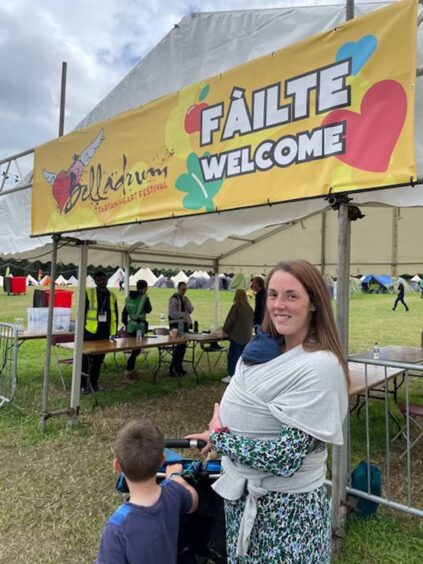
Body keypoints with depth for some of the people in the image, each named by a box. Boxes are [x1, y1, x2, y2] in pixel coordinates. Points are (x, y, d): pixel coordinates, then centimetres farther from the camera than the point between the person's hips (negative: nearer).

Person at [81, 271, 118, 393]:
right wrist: (81, 328, -8)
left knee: (99, 359, 12)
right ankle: (83, 385, 9)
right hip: (90, 332, -4)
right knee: (87, 359, 0)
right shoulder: (89, 293, -3)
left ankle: (94, 383, 23)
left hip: (104, 333, 4)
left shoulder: (112, 296, 9)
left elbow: (115, 315, 14)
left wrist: (114, 331, 9)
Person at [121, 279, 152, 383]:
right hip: (139, 326, -7)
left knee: (134, 348, 19)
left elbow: (124, 312, 11)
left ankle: (132, 371, 27)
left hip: (130, 326, 7)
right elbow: (148, 310, 1)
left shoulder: (129, 297, 8)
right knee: (136, 349, -3)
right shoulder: (144, 297, -11)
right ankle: (127, 374, -8)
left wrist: (126, 324, 19)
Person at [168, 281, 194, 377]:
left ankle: (178, 367, 23)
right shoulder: (174, 299, -9)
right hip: (176, 326, -8)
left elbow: (190, 310, 3)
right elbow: (172, 313, -17)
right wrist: (183, 314, -25)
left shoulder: (185, 299, 15)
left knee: (182, 347, 12)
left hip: (184, 325, 8)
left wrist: (185, 301, -9)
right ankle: (173, 369, -5)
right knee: (179, 347, -11)